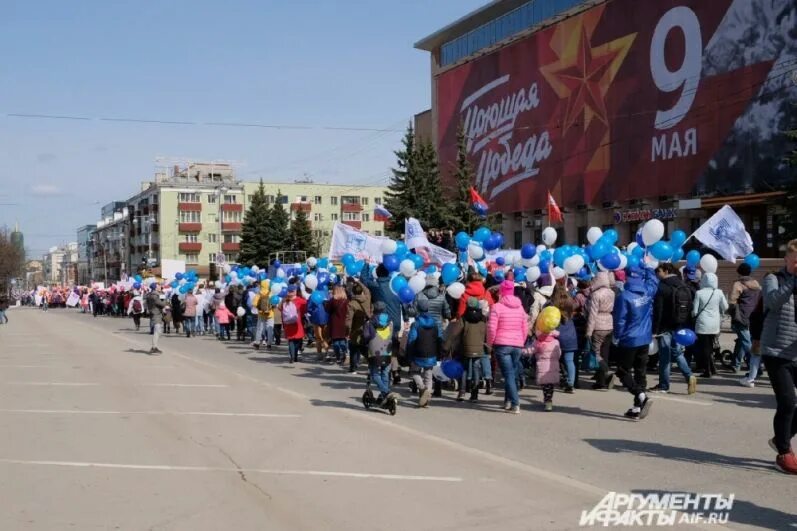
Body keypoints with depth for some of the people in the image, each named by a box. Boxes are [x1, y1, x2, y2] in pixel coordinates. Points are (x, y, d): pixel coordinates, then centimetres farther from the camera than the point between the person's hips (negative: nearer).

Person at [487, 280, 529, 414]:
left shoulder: (497, 306, -7)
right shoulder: (520, 307, 9)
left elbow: (491, 328, -11)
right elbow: (525, 328, 12)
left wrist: (490, 343, 2)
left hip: (502, 344, -5)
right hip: (517, 345, 5)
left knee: (508, 374, -5)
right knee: (511, 373, 18)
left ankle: (515, 404, -13)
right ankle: (508, 400, 21)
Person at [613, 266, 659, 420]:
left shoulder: (625, 296, -18)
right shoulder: (648, 291, -2)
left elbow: (619, 320, -13)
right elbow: (654, 280, 21)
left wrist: (618, 336, 3)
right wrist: (646, 266, 33)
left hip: (629, 340, -6)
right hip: (645, 339, 6)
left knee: (623, 372, 4)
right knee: (640, 372, 10)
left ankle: (642, 396, -17)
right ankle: (637, 408, 11)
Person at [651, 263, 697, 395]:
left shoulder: (662, 287, -14)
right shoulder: (685, 287, 8)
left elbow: (657, 311, -16)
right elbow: (690, 309, 11)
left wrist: (654, 330, -12)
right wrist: (687, 327, 15)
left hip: (666, 327, -6)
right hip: (680, 327, 6)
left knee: (665, 356, 1)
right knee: (678, 353, 16)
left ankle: (664, 385, 7)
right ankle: (689, 376, -3)